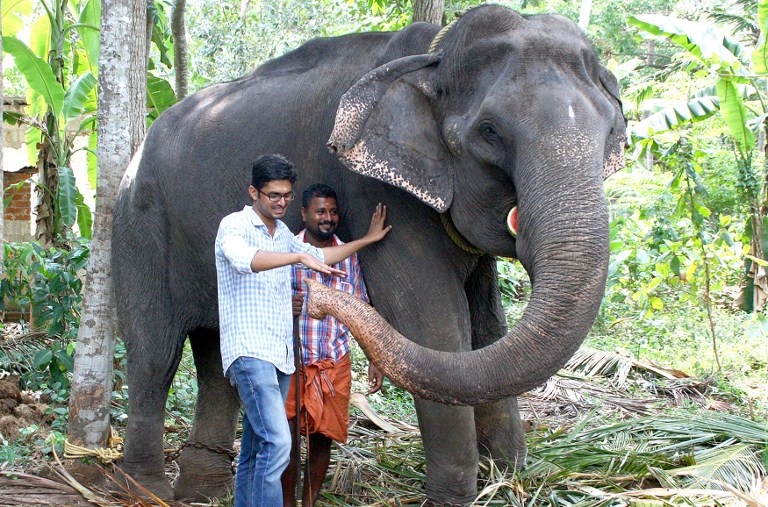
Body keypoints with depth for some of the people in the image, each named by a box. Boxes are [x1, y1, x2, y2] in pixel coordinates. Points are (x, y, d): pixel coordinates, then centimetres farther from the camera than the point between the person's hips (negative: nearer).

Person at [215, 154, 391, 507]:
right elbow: (243, 258, -28)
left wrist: (367, 240, 36)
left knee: (255, 452, 8)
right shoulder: (235, 225, -5)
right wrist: (301, 256, -37)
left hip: (280, 355, 8)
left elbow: (319, 257, 36)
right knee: (276, 442, -21)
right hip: (249, 351, -8)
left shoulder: (283, 233, 19)